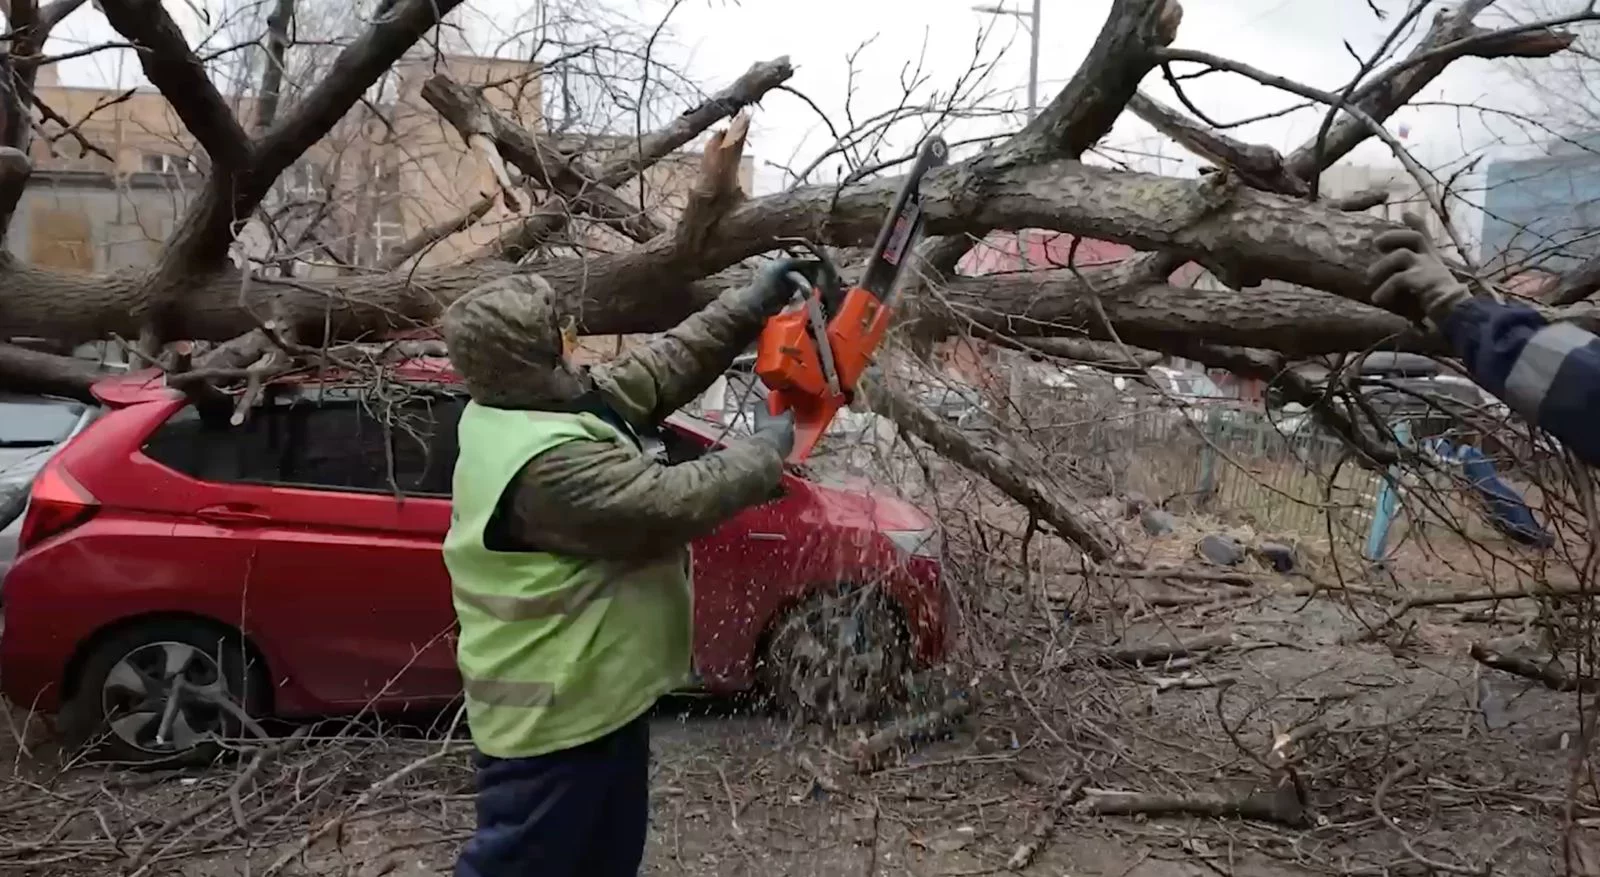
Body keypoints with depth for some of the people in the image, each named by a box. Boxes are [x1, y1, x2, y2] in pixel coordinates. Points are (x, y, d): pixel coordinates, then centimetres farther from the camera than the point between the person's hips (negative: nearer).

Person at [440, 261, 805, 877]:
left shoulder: (533, 405, 0)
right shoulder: (547, 464, -31)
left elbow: (658, 369, 5)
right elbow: (675, 504, -28)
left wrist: (757, 303, 3)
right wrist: (766, 450, -11)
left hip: (597, 693, 10)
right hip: (551, 715, -10)